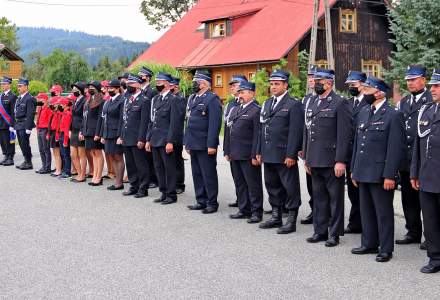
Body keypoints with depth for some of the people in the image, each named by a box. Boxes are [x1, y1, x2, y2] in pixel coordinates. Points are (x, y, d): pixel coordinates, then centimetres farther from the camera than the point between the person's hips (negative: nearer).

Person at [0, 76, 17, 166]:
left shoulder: (12, 96, -10)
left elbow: (14, 112, -13)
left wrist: (12, 125, -17)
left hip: (8, 124, -8)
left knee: (9, 142, -3)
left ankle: (10, 159, 5)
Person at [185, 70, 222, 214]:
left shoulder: (212, 99, -10)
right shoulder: (192, 98, 15)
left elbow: (214, 124, -16)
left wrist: (211, 145, -20)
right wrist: (187, 142, 16)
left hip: (205, 146, -8)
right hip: (193, 145, 8)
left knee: (209, 175, 0)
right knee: (197, 174, 13)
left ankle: (212, 203, 9)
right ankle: (201, 201, 22)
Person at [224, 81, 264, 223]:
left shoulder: (256, 110, -9)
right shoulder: (235, 109, 16)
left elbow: (258, 135, -14)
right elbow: (228, 131, 18)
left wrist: (255, 155, -17)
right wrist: (227, 151, 13)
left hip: (248, 156, -8)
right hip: (235, 155, 8)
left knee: (253, 185, 0)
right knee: (239, 184, 14)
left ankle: (256, 212, 8)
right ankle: (244, 210, 24)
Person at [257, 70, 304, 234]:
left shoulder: (293, 105, -7)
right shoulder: (267, 104, 16)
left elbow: (295, 132, -13)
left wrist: (291, 155, -18)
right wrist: (259, 151, 14)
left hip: (284, 155, -8)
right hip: (269, 154, 8)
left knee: (290, 188, 0)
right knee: (272, 186, 15)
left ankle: (291, 220, 7)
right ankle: (276, 216, 27)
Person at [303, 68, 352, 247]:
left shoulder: (340, 103, -9)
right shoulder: (312, 104, 14)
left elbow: (344, 134, -14)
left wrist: (341, 161, -18)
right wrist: (306, 158, 14)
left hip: (332, 162, -7)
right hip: (315, 161, 7)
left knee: (335, 198, 4)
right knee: (318, 197, 14)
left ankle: (334, 233, 13)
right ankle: (320, 231, 24)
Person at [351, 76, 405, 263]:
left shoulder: (393, 115, -11)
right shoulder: (363, 112, 11)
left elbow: (396, 148, -14)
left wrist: (389, 175, -17)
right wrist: (354, 170, 14)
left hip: (381, 175, -7)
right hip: (363, 173, 7)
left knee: (384, 212, 4)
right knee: (366, 210, 15)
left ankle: (386, 249, 15)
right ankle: (369, 244, 28)